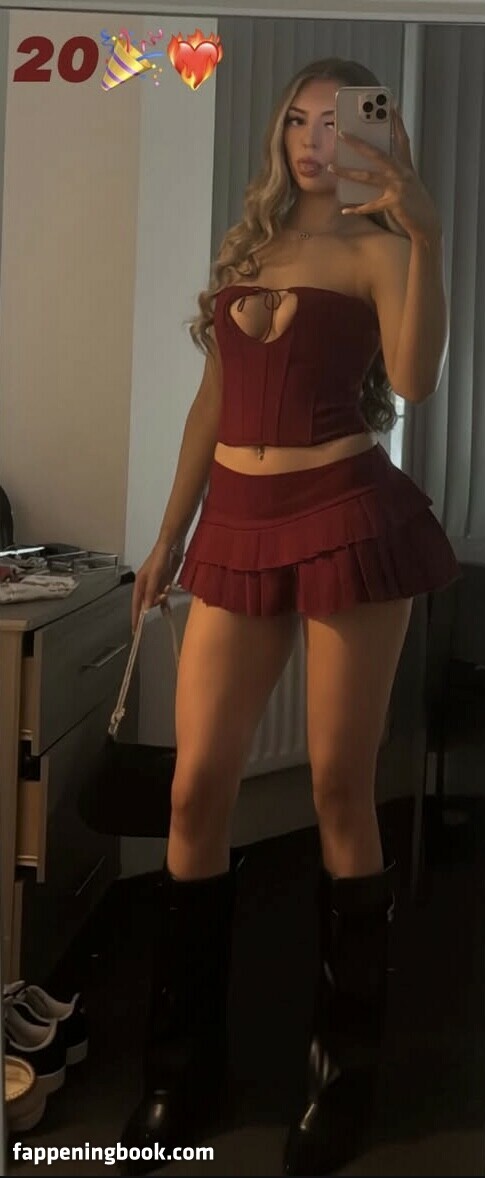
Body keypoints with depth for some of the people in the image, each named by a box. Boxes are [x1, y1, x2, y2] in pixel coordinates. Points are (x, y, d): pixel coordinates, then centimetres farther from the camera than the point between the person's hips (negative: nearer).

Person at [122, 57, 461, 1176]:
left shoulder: (374, 246, 2)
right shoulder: (246, 244, 18)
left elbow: (415, 378, -17)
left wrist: (422, 230, -22)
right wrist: (169, 534, 17)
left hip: (347, 516, -5)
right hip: (239, 522, 5)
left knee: (340, 791, 0)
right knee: (195, 789, 2)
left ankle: (344, 1070, 18)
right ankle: (183, 1071, 18)